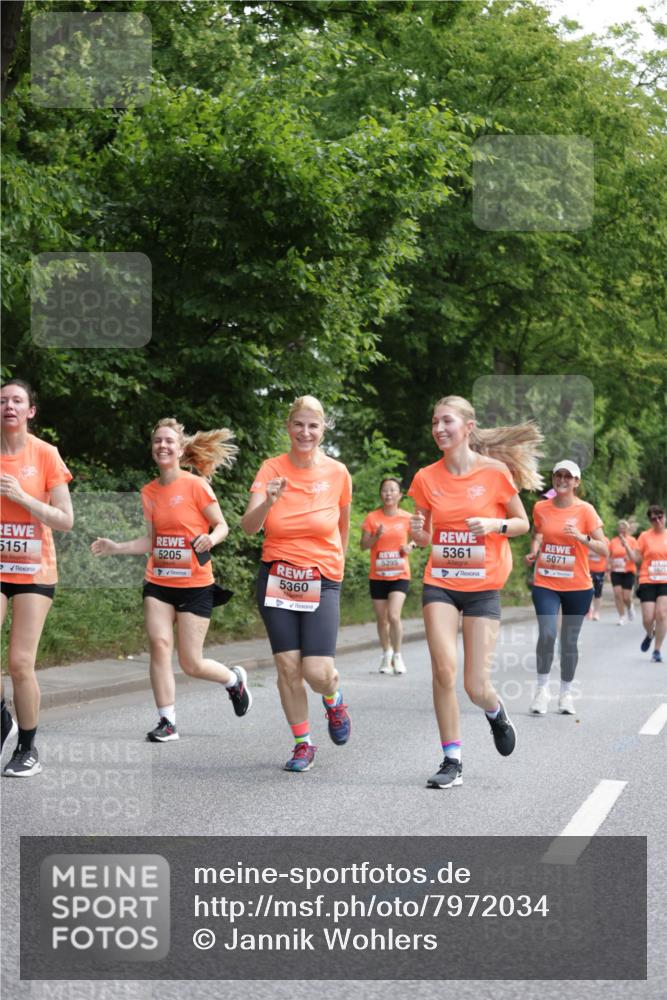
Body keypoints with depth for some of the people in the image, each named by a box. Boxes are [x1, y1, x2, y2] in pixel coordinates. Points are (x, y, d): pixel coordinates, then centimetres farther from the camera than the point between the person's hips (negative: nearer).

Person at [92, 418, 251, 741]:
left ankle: (234, 679, 31)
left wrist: (210, 539, -26)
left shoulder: (195, 485, -9)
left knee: (191, 664, -2)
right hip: (159, 583, 4)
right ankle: (167, 722, -5)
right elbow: (151, 540, 14)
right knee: (159, 644, -14)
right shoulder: (149, 492, 7)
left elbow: (222, 526, -4)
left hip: (195, 584, -4)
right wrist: (115, 548, 2)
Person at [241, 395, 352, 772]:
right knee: (287, 666, -1)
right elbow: (249, 527, -15)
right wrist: (268, 501, -33)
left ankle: (335, 701, 25)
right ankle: (303, 744, 17)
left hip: (322, 581, -1)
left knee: (317, 672, -11)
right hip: (277, 578, 1)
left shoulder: (337, 473, -3)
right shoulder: (272, 468, -4)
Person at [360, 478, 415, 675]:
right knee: (382, 619, 9)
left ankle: (397, 655, 0)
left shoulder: (407, 518, -1)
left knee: (393, 616, -17)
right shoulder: (372, 518, -1)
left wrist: (410, 546, -6)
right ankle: (386, 653, 31)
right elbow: (363, 546, 0)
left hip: (400, 575, -2)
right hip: (377, 575, 2)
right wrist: (376, 536, -19)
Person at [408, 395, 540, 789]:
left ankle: (497, 712, 34)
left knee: (476, 687, -4)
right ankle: (453, 762, -1)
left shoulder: (495, 471, -7)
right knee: (444, 670, -14)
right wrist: (417, 531, -13)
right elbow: (424, 537, 11)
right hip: (440, 583, 2)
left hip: (483, 586, -2)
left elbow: (522, 523, 4)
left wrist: (495, 525, -16)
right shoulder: (427, 478, 0)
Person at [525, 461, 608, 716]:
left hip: (578, 586, -1)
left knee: (569, 642, 6)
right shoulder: (540, 508, 3)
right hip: (545, 583, 1)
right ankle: (542, 688, -1)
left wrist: (582, 537, -24)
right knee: (546, 634, -18)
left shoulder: (585, 510, -5)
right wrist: (534, 551, 1)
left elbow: (604, 550, -8)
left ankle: (566, 693, 23)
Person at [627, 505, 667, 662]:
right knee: (648, 618, -4)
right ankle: (650, 635, 32)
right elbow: (636, 558, 1)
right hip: (648, 582, -1)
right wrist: (626, 545, -13)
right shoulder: (645, 536, 0)